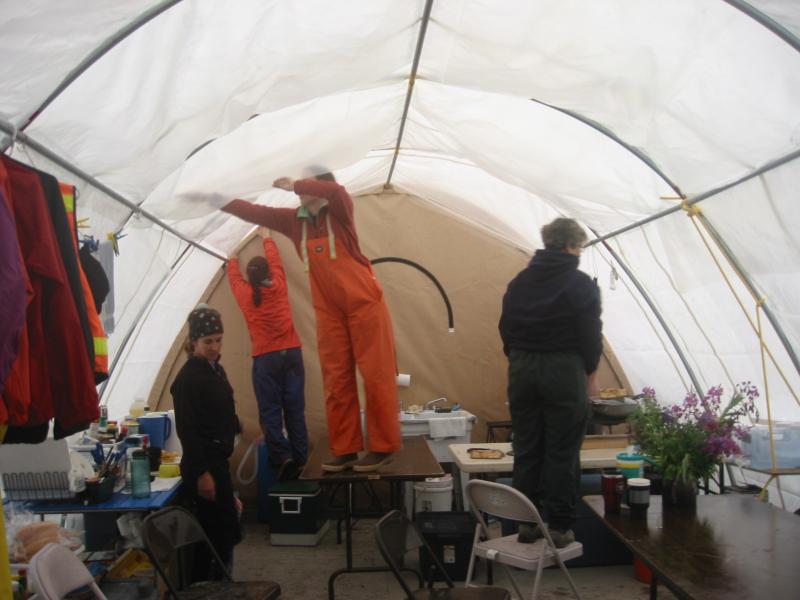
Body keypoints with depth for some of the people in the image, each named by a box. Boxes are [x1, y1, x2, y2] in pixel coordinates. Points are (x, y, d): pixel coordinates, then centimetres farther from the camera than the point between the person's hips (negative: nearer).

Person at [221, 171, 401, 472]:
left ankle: (383, 447, 4)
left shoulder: (339, 212, -6)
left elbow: (336, 191, -28)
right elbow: (255, 213, 7)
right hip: (329, 311, 5)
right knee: (336, 380, 4)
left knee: (376, 374, -3)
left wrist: (294, 185, -21)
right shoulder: (295, 221, 8)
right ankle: (344, 450, 10)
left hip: (365, 303, -5)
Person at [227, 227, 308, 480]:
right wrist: (266, 238, 42)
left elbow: (234, 276, 27)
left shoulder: (244, 293, 4)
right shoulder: (278, 286, 6)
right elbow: (276, 261, 26)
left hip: (265, 358, -2)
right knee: (294, 408, 3)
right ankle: (299, 458, 4)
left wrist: (233, 258, 47)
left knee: (270, 410, -1)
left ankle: (282, 456, -15)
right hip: (292, 353, 2)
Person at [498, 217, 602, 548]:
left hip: (521, 369, 5)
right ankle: (559, 526, 9)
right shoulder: (580, 284, -7)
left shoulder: (519, 282, 10)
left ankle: (526, 522, 17)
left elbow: (506, 328, 12)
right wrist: (589, 372, 6)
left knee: (525, 450, 11)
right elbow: (591, 334, -7)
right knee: (562, 453, 3)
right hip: (563, 370, -5)